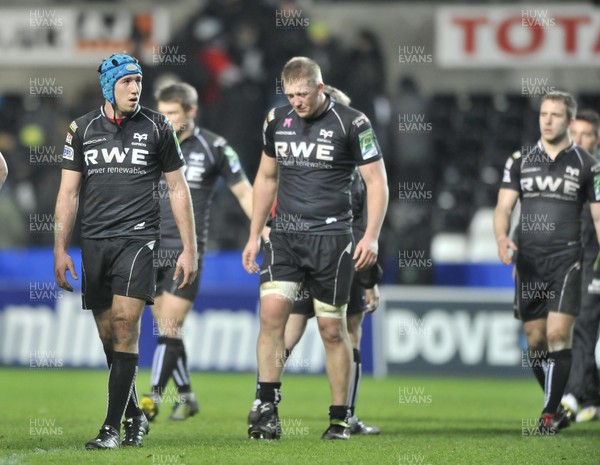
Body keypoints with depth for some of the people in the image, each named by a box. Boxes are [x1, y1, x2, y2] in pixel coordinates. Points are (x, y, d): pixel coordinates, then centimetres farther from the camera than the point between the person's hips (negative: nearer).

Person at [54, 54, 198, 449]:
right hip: (94, 241, 3)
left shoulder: (156, 127, 4)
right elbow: (69, 192, 11)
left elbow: (178, 189, 8)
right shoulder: (83, 129, 8)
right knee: (109, 335, 5)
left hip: (138, 238, -3)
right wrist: (60, 249, 5)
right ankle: (134, 416, 22)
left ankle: (113, 427, -15)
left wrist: (190, 249, 4)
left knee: (124, 322, -15)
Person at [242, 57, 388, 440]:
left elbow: (377, 181, -4)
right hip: (285, 235, 3)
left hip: (331, 236, -3)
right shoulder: (277, 121, 9)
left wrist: (371, 237, -14)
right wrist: (254, 235, 17)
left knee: (332, 329, 1)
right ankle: (267, 410, -13)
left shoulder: (352, 123, -6)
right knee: (271, 311, -14)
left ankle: (340, 418, 12)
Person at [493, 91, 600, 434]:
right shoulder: (520, 160, 9)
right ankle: (557, 408, 20)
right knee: (535, 341, 5)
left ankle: (550, 413, -9)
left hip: (566, 260, -3)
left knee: (558, 334, -14)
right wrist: (502, 238, -15)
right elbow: (504, 207, 6)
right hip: (528, 261, 3)